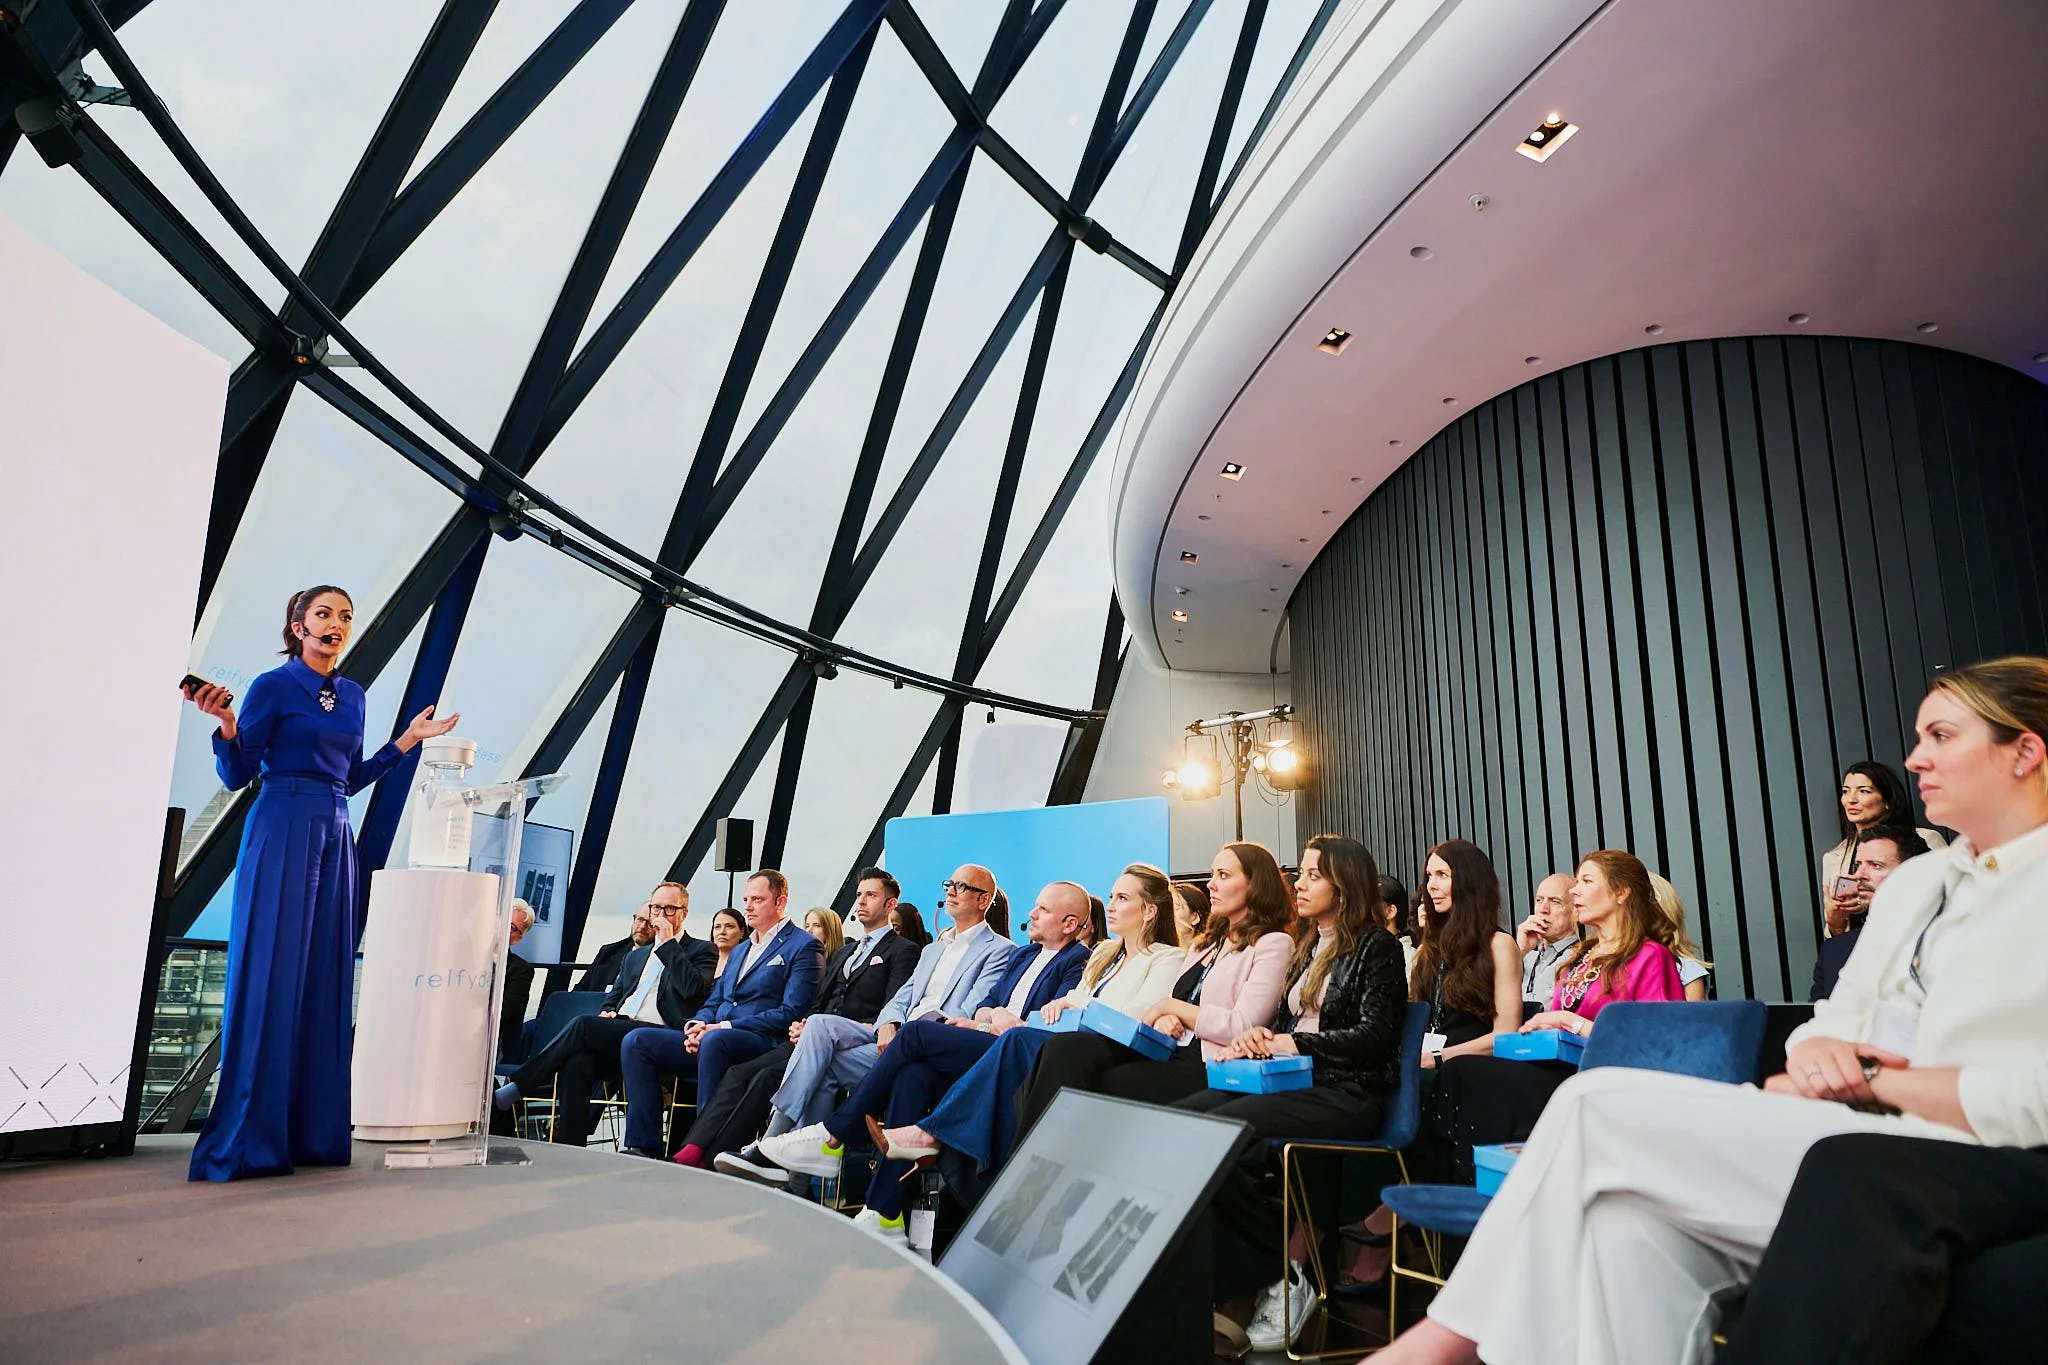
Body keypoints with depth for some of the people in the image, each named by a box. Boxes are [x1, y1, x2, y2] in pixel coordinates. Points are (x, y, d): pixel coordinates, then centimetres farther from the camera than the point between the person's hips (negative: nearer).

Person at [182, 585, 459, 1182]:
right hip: (281, 833, -6)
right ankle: (250, 1139, -1)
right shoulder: (273, 686, -2)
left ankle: (314, 1131, 10)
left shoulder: (353, 696, 16)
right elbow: (238, 775, -3)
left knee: (326, 979, 5)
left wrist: (408, 739, 19)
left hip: (335, 838, 6)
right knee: (270, 974, -7)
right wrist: (227, 725, -20)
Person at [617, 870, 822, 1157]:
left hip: (762, 1044, -8)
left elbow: (791, 1013, -11)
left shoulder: (803, 946, 0)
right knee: (636, 1041, -8)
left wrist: (724, 1026, -15)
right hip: (711, 1038, 8)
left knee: (715, 1040, -39)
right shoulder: (739, 950, 27)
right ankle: (643, 1146, -12)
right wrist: (696, 1025, -1)